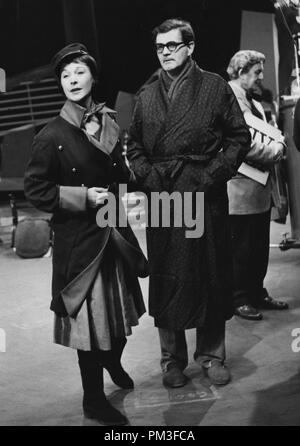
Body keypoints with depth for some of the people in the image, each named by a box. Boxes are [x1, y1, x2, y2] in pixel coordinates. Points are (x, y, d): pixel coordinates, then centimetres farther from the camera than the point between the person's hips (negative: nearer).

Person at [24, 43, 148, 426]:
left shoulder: (109, 124, 7)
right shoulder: (52, 136, -11)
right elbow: (35, 189, -10)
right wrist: (83, 197, -16)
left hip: (114, 233, 6)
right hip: (78, 240, -6)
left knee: (123, 310, 16)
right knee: (90, 318, 3)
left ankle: (113, 360, 48)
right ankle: (93, 400, 23)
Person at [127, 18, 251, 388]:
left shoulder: (215, 87, 3)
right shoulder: (147, 96, 11)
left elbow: (239, 137, 1)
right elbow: (134, 146, 13)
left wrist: (213, 175, -10)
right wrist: (149, 177, -3)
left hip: (205, 196, -2)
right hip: (161, 197, 2)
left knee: (211, 275, 6)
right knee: (166, 279, 5)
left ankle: (211, 354, 22)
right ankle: (172, 358, 19)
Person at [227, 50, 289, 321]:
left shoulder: (254, 103, 18)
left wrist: (278, 143, 1)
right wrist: (275, 150, -13)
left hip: (262, 189, 9)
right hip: (243, 189, -9)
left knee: (260, 247, 16)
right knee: (241, 248, 3)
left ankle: (257, 294, 28)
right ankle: (239, 299, 16)